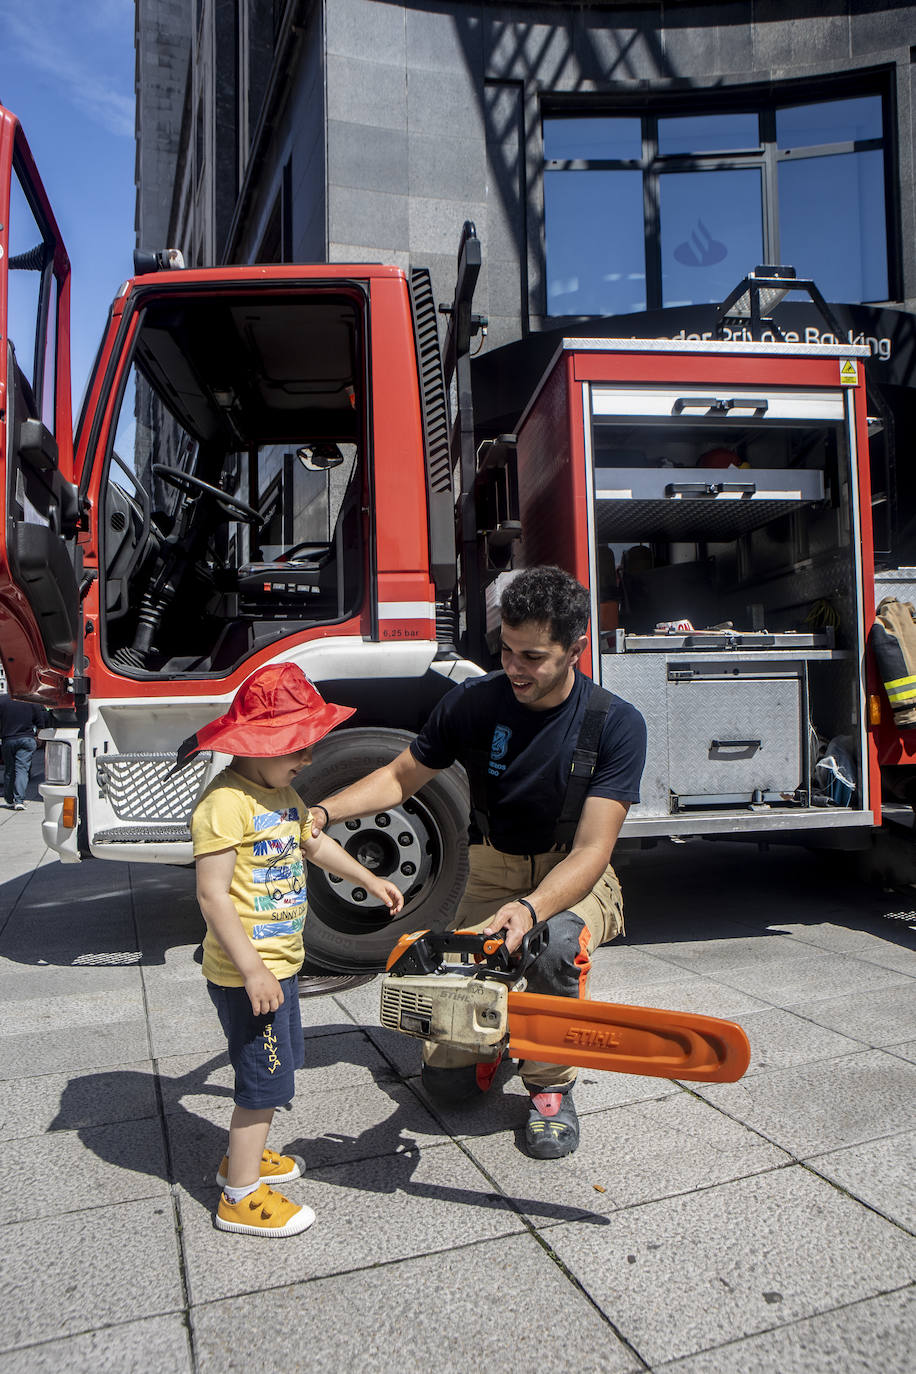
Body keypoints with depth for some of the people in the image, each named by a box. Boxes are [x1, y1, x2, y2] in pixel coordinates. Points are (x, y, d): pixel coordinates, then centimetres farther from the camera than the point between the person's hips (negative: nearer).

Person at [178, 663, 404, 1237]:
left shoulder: (282, 792, 8)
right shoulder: (226, 802, -24)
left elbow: (314, 841, 25)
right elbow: (212, 893, -26)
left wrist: (369, 880, 29)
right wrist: (252, 969, -27)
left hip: (280, 962, 10)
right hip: (246, 973, -10)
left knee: (281, 1062, 22)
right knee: (266, 1078, 0)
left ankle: (244, 1155, 41)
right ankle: (240, 1196, 16)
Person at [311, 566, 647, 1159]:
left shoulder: (616, 724, -18)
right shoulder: (473, 702, -10)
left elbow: (591, 851, -25)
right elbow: (401, 777, 1)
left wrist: (529, 911, -43)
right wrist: (324, 812, -16)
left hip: (576, 880, -1)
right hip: (492, 876, 2)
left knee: (556, 943, -39)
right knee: (447, 1078, -7)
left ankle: (550, 1084, -9)